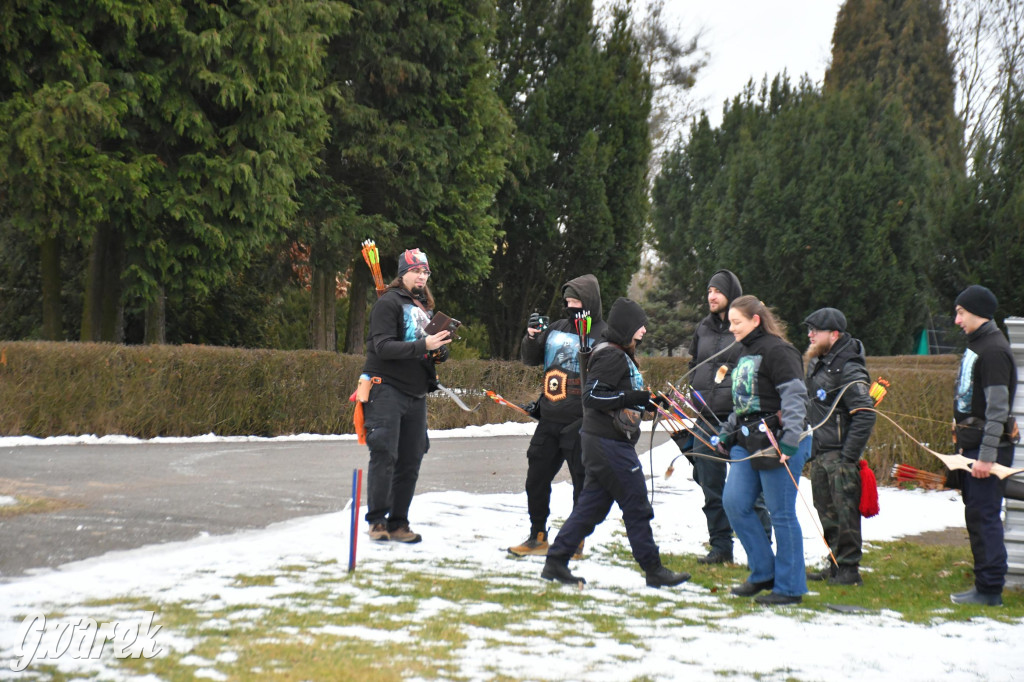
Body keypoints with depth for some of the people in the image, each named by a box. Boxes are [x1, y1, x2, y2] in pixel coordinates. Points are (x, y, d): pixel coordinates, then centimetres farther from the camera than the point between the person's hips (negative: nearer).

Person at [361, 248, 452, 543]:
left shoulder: (425, 307, 17)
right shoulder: (388, 303, -6)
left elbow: (434, 349, 21)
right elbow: (383, 346, -18)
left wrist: (440, 351, -3)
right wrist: (422, 346, -27)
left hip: (416, 393, 7)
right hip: (386, 388, -7)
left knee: (410, 461, 6)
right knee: (385, 455, -9)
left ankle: (398, 523, 13)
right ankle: (377, 521, -1)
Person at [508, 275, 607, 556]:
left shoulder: (602, 334, -7)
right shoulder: (557, 328, 11)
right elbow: (531, 359, 15)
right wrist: (531, 336, -2)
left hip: (580, 424, -6)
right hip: (548, 420, 6)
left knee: (582, 481, 3)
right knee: (536, 478, 11)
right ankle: (537, 537, 24)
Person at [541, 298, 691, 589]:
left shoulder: (618, 355, 18)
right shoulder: (612, 356, -15)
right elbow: (592, 396, -23)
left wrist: (649, 401, 15)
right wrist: (635, 397, -23)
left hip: (608, 443, 11)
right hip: (609, 445, -11)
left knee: (591, 506, 12)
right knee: (637, 507, -2)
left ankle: (556, 562, 14)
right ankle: (653, 570, 7)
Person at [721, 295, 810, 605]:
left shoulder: (777, 350, -11)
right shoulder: (745, 354, 17)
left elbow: (795, 397, -18)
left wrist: (789, 440, -25)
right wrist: (727, 431, 22)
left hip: (778, 443, -9)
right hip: (748, 442, 9)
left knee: (781, 513, -2)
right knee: (734, 502, 3)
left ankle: (790, 587, 9)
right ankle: (764, 572, 17)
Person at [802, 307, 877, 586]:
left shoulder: (849, 369, -16)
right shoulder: (816, 363, 12)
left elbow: (865, 415, -20)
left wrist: (849, 456, -20)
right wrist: (808, 447, 18)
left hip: (840, 456, -9)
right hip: (819, 453, 9)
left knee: (844, 512, -4)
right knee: (826, 512, 14)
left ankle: (849, 569, 5)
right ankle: (835, 564, 25)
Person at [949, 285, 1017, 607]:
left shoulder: (994, 350, -15)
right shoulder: (976, 345, 16)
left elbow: (998, 408, -20)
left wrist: (986, 456, -23)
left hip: (987, 446, -10)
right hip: (971, 444, 10)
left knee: (984, 516, -7)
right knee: (976, 516, 13)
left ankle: (990, 590, -2)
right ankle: (985, 585, 20)